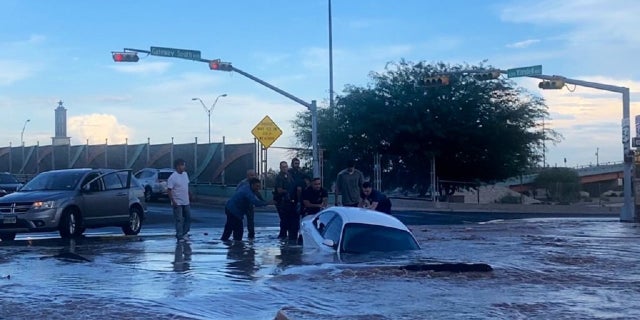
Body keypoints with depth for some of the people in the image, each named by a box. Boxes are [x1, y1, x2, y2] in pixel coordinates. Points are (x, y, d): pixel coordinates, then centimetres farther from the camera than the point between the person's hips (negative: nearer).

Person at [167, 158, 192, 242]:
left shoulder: (185, 174, 7)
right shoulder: (172, 177, -15)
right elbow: (169, 190, -16)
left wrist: (189, 196, 17)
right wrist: (173, 201, -21)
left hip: (186, 202, 7)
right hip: (178, 203, -7)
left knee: (188, 218, 12)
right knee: (179, 220, -3)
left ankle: (184, 233, 24)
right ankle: (180, 236, 3)